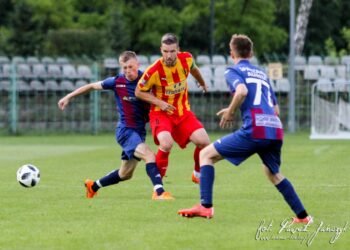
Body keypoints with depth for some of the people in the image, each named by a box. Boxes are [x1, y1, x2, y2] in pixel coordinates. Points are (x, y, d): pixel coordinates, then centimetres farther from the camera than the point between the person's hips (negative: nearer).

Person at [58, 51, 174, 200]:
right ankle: (159, 192, -37)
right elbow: (92, 86, 6)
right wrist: (69, 97, 11)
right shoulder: (117, 82, -8)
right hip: (125, 130, -4)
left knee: (125, 174, 15)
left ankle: (93, 186, 36)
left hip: (140, 131, 4)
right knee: (149, 155, -29)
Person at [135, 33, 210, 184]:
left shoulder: (186, 59, -10)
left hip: (183, 112, 4)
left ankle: (197, 174, 17)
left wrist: (202, 83, 36)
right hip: (161, 113, -4)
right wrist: (159, 102, -20)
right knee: (166, 144, -31)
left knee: (204, 142, -12)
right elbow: (139, 92, -8)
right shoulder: (154, 71, -22)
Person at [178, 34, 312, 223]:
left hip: (254, 130, -6)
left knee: (207, 154, 5)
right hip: (276, 130, 6)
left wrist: (230, 112, 1)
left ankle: (205, 206, -8)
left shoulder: (233, 71, 9)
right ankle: (303, 216, 27)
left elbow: (242, 91, -15)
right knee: (273, 174, 30)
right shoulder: (262, 74, 28)